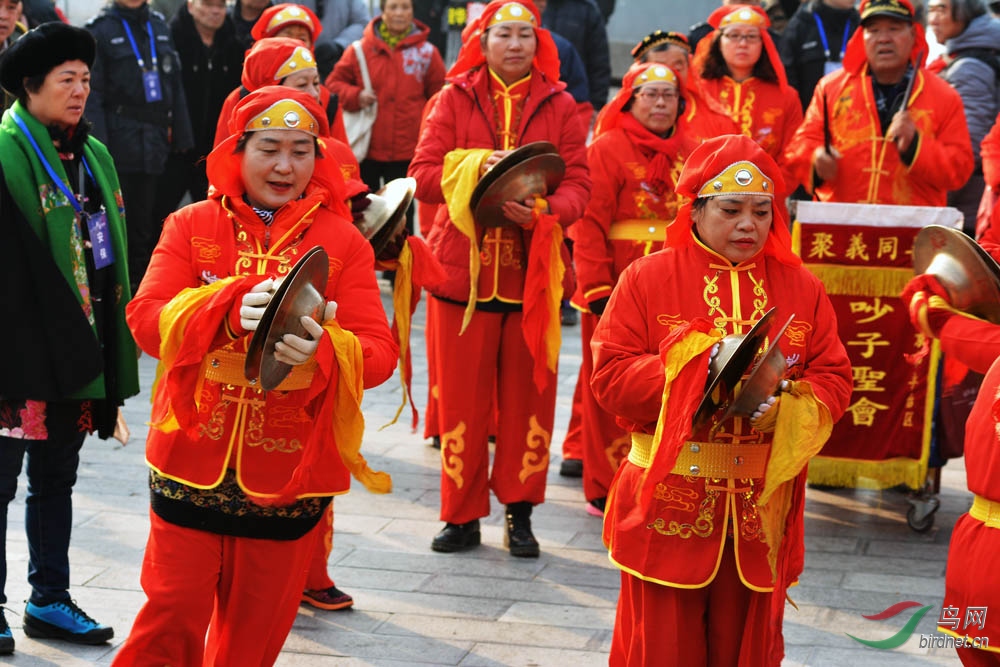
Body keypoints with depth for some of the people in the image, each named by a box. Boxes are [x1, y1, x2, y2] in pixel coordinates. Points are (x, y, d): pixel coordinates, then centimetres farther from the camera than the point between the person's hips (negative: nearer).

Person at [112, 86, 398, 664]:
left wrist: (321, 351, -31)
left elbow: (379, 352, -9)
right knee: (173, 615, 2)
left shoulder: (343, 241, -1)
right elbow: (147, 320, -11)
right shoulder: (191, 226, 2)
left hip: (290, 472, 0)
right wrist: (231, 308, -28)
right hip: (193, 459, 0)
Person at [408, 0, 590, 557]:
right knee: (461, 396, 4)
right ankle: (462, 515, 15)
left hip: (533, 270, 0)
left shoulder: (560, 106, 5)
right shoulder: (455, 98, 5)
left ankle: (519, 512, 17)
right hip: (462, 266, 0)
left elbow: (578, 185, -3)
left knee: (528, 395, 5)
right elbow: (424, 175, -2)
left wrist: (544, 210, -23)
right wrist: (478, 167, -19)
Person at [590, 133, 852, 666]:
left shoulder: (801, 288, 7)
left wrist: (786, 400, -17)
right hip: (668, 506, -2)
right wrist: (693, 372, -19)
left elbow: (834, 381, 3)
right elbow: (609, 377, -7)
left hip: (760, 507, 2)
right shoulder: (647, 278, -1)